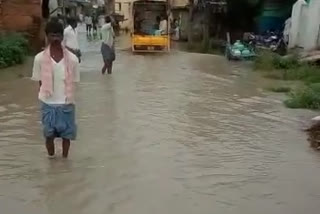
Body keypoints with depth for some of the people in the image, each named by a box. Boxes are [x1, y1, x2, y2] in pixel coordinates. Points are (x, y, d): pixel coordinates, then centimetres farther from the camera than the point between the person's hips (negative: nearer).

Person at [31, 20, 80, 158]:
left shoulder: (72, 59, -9)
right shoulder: (40, 58, -10)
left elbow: (73, 82, 1)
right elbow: (40, 82, 2)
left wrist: (68, 97, 1)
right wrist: (48, 94, -3)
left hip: (66, 103, 0)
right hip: (48, 104, 0)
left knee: (66, 134, 12)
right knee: (49, 134, 10)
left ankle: (64, 159, 32)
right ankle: (51, 160, 33)